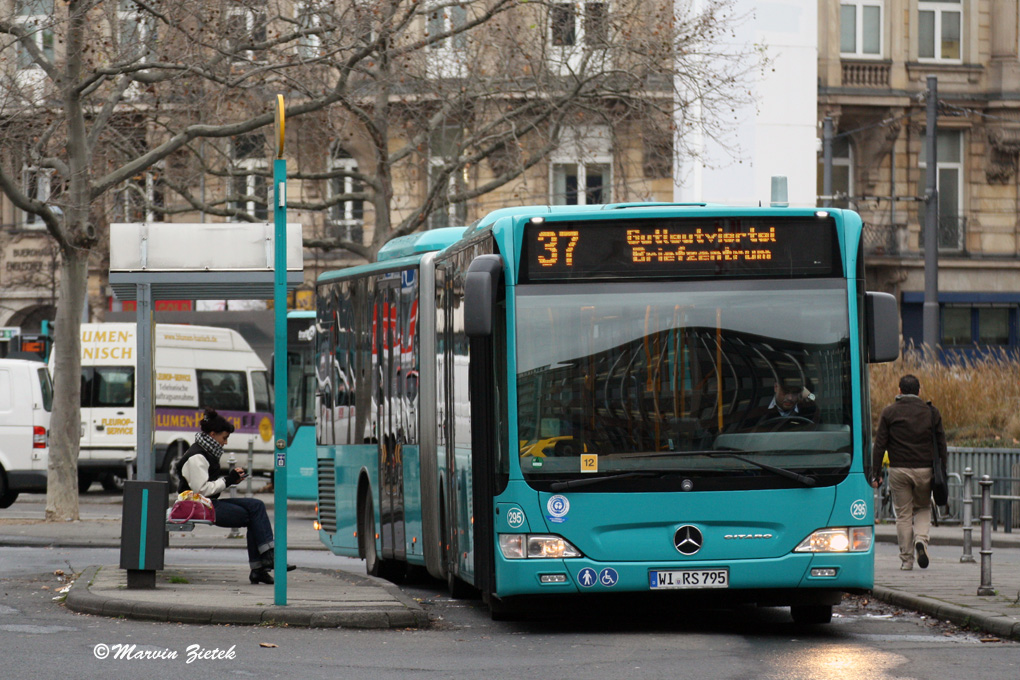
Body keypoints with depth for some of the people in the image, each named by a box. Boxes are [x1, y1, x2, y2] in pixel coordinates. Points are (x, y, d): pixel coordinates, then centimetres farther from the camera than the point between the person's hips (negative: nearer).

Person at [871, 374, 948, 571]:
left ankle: (906, 559, 5)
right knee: (923, 508, 19)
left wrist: (876, 473, 0)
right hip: (924, 470, 1)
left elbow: (879, 445, -3)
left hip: (899, 470, -1)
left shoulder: (889, 412, 0)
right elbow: (941, 445, 6)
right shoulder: (931, 412, 4)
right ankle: (921, 541, -7)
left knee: (903, 514, 6)